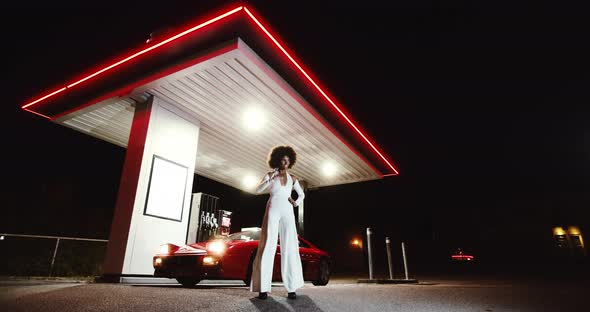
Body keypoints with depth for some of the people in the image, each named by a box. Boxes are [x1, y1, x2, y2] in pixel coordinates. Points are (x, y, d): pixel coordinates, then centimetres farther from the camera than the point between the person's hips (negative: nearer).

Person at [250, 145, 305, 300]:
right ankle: (263, 287, -9)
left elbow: (302, 194, 24)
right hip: (272, 211, -2)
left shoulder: (293, 178, 14)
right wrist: (271, 179, -18)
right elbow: (258, 190, -5)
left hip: (287, 213, 2)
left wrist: (296, 203, 3)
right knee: (268, 246, -11)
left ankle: (291, 287, -3)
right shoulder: (270, 175, 7)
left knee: (289, 247, -6)